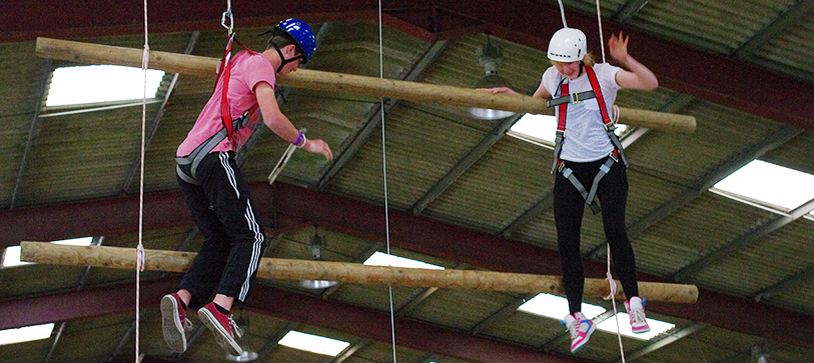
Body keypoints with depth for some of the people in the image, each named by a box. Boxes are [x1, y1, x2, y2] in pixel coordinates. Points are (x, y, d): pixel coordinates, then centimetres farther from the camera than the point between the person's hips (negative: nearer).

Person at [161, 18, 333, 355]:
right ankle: (220, 306, -27)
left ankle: (180, 299, -10)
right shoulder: (259, 65, -2)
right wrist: (307, 143, -3)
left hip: (185, 162, 9)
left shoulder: (239, 61, 27)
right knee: (251, 237, -10)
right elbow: (273, 119, -16)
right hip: (213, 157, -9)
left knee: (218, 241, 10)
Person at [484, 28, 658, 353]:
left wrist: (625, 60, -33)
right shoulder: (552, 77, 3)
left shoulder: (603, 74, -7)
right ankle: (576, 318, 6)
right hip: (569, 169, 3)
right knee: (566, 242, -3)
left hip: (607, 166, -3)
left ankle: (634, 302, 7)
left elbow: (650, 83, -19)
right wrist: (510, 94, 8)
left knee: (615, 232, -12)